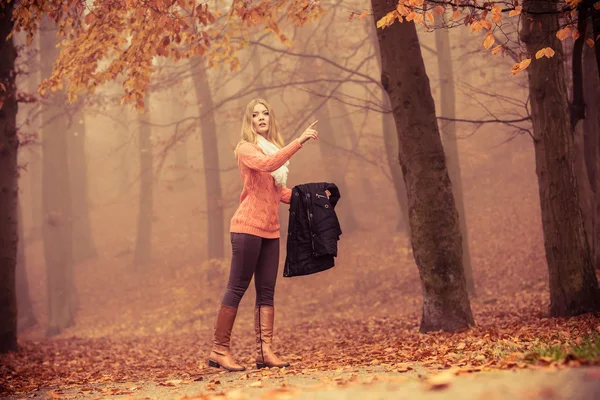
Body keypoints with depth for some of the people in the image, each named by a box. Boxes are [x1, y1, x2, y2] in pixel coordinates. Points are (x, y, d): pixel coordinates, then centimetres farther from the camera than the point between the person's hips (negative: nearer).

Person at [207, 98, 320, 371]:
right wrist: (299, 141, -29)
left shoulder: (274, 148, 19)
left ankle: (265, 351, 3)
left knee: (266, 292, 3)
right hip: (248, 226, -8)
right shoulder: (246, 149, -4)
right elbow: (267, 165, -26)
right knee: (237, 288, -7)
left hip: (270, 230, 8)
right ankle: (219, 350, -2)